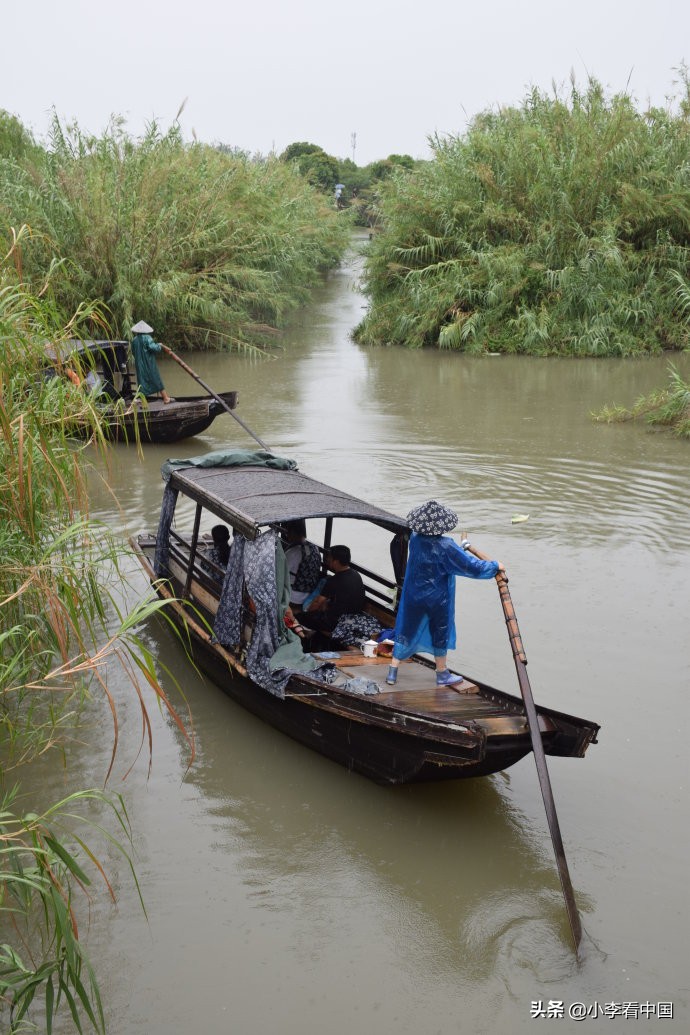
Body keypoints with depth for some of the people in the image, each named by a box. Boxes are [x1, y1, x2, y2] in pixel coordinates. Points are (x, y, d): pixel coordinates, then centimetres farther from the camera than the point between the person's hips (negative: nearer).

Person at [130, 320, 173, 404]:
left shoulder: (134, 340, 3)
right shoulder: (147, 338, -13)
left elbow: (133, 353, 11)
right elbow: (153, 347, -22)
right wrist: (159, 345, -3)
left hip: (140, 365, 4)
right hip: (150, 364, -4)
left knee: (142, 381, 8)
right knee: (157, 380, 3)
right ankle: (165, 398, 7)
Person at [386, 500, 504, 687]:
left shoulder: (415, 540, -7)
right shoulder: (446, 547, -23)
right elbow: (472, 567, -18)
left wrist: (460, 547, 23)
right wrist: (495, 566, -3)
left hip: (414, 596, 4)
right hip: (438, 599, -4)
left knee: (405, 631, 14)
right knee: (440, 633, 14)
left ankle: (392, 672, 16)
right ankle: (442, 674, 27)